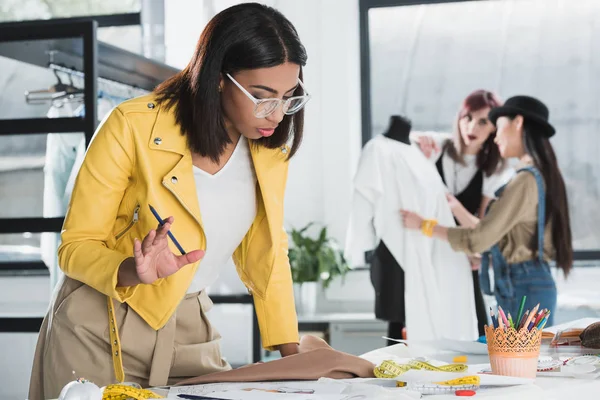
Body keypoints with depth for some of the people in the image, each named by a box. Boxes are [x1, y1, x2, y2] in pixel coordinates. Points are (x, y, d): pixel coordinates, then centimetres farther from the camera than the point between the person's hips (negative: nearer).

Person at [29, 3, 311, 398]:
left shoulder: (270, 147, -3)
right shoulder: (133, 128, -19)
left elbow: (265, 254, 8)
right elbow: (77, 246, -13)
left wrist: (292, 354, 2)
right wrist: (134, 272, -34)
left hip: (192, 331, 4)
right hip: (103, 333, -4)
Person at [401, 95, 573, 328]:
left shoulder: (525, 180, -17)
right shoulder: (541, 175, 12)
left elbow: (479, 239, -16)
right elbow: (494, 230, 15)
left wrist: (423, 225, -7)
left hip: (523, 287, -9)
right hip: (531, 284, 9)